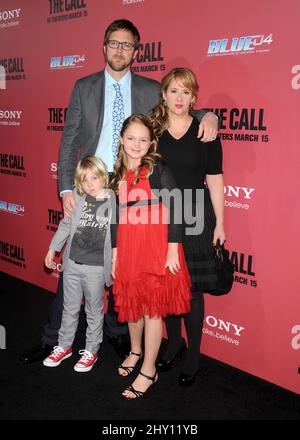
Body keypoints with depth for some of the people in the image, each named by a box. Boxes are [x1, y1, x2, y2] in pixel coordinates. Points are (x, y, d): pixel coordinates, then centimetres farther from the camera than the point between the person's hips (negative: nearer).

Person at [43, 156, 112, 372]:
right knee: (70, 308, 18)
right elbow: (66, 225, 11)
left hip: (96, 267, -3)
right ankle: (64, 346, 35)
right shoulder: (77, 199, -1)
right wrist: (53, 249, 15)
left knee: (94, 310, 13)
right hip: (72, 264, 3)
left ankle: (91, 350, 29)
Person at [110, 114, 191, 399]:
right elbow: (116, 218, 12)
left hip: (156, 250, -5)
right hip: (128, 250, 5)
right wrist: (114, 253, 11)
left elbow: (173, 210, -10)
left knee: (152, 307, 2)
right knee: (131, 302, 17)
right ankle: (135, 351, 42)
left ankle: (149, 371, 16)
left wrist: (172, 250, -14)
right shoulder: (117, 175, 8)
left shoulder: (158, 170, -7)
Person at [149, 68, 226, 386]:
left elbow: (214, 180, -1)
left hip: (194, 216, -2)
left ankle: (192, 357, 19)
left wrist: (219, 223, -1)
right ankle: (174, 344, 32)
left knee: (193, 288, 3)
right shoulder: (153, 130, 4)